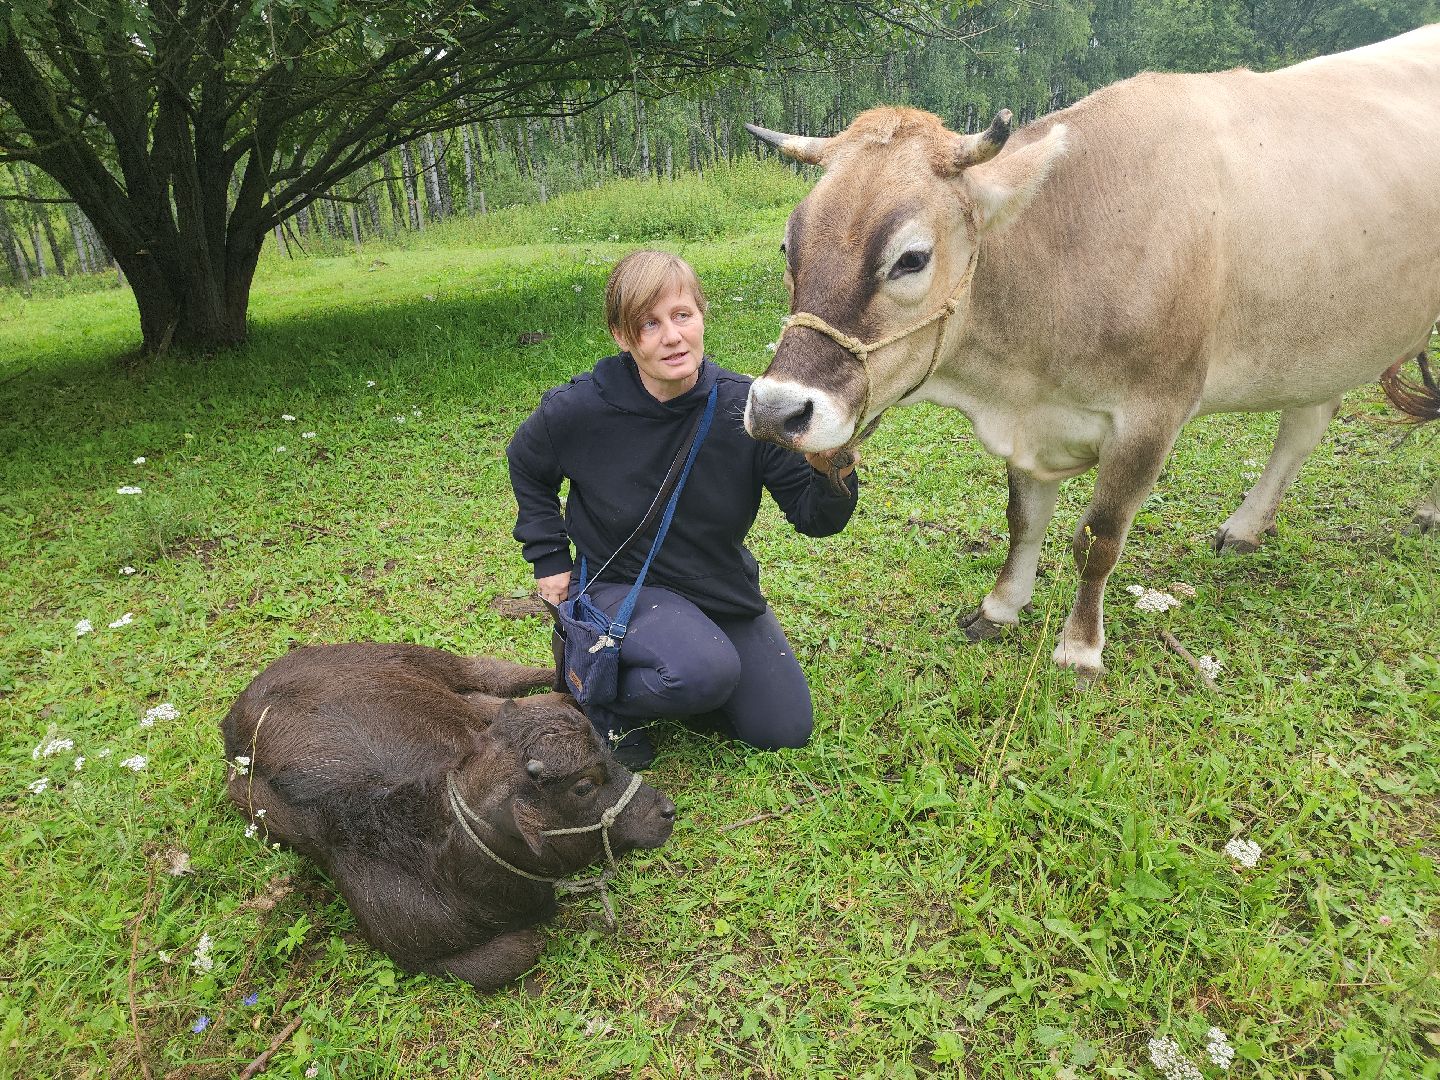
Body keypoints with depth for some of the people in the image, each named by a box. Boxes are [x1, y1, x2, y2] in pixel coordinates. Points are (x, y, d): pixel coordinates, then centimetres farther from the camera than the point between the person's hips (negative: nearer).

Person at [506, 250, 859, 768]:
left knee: (785, 730, 8)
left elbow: (813, 518, -16)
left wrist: (831, 473, -38)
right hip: (619, 585, -3)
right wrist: (549, 558, 0)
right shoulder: (578, 410, -21)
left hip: (723, 586, 4)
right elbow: (526, 466, 3)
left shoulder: (745, 405, -18)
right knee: (706, 671, -34)